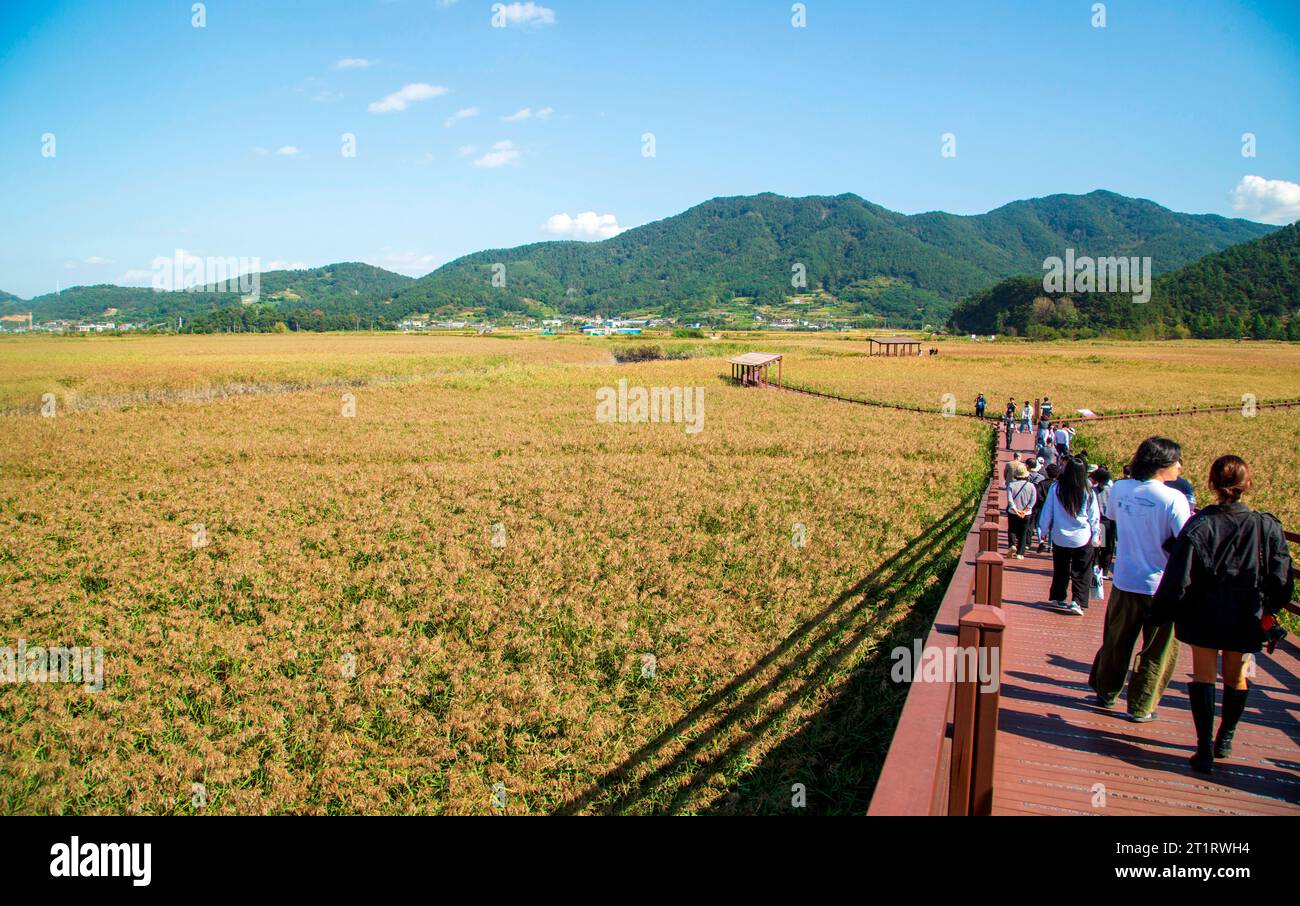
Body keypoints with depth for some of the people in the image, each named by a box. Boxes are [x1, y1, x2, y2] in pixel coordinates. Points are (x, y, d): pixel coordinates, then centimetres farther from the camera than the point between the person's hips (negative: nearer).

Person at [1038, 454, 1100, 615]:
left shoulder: (1056, 489, -9)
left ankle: (1058, 598, 26)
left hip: (1060, 538, 2)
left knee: (1060, 570, 17)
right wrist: (1096, 536, 10)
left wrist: (1043, 530, 11)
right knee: (1081, 572, 6)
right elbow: (1094, 517, -1)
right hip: (1083, 539, -2)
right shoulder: (1088, 492, -10)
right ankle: (1077, 601, -3)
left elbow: (1047, 513, -1)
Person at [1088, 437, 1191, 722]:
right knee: (1158, 650, 11)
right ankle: (1141, 707, 18)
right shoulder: (1174, 498, -19)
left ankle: (1106, 693, 34)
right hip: (1160, 586, -4)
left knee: (1117, 641, 21)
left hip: (1123, 581, 5)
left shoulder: (1119, 489, -3)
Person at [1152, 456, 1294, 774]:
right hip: (1245, 618, 2)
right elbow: (1281, 581, -2)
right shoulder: (1268, 527, -10)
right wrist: (1268, 611, 15)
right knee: (1236, 677, 19)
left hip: (1204, 616, -2)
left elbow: (1178, 579, -15)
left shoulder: (1198, 526, -16)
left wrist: (1162, 610, -2)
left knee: (1203, 676, 8)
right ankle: (1225, 740, 35)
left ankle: (1205, 750, 5)